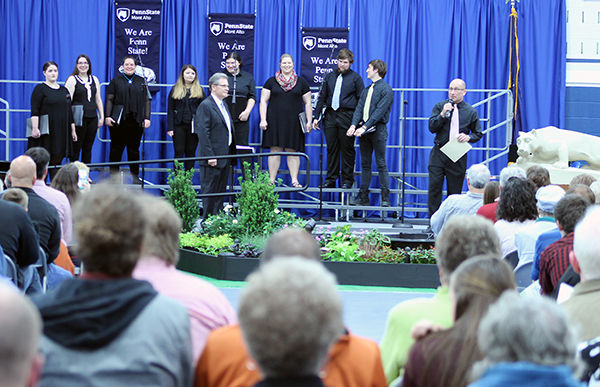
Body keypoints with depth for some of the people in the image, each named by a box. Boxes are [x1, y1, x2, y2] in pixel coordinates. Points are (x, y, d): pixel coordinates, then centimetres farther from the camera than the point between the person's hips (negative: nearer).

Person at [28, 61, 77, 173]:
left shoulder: (64, 90, 15)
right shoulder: (40, 89, -2)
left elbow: (69, 111, 17)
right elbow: (34, 111, -11)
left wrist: (73, 130, 13)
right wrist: (35, 128, -22)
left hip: (61, 132, 5)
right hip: (46, 133, -5)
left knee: (57, 160, 4)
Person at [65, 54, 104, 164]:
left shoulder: (94, 79, 15)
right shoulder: (72, 79, -1)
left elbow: (98, 100, 18)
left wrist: (101, 117, 12)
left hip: (92, 118, 5)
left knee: (88, 149, 8)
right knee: (76, 148, -2)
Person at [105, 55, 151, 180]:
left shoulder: (141, 81, 13)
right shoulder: (116, 81, 6)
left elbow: (146, 101, 11)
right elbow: (109, 100, 3)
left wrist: (147, 118, 2)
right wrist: (107, 116, -8)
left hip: (136, 121, 2)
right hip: (118, 121, -2)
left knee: (134, 149, 5)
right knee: (116, 148, 1)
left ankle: (135, 176, 11)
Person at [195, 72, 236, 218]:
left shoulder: (224, 105, 17)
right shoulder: (205, 106, -12)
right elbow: (203, 133, -17)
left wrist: (231, 155, 17)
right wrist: (210, 156, -22)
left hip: (225, 156, 9)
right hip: (213, 158, -9)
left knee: (221, 193, 12)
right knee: (210, 192, -3)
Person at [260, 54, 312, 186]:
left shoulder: (301, 82, 9)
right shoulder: (271, 82, 7)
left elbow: (307, 103, 9)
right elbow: (263, 101, 5)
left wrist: (309, 121, 1)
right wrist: (263, 120, -4)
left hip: (294, 121, 0)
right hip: (275, 120, 0)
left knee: (293, 151, 0)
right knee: (275, 150, -1)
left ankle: (294, 180, 3)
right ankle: (271, 180, 3)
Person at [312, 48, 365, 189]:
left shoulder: (355, 77, 3)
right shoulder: (330, 77, 14)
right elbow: (322, 97, 18)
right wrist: (317, 117, 12)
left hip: (347, 116, -4)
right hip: (330, 116, 4)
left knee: (347, 149, 0)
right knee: (331, 148, 5)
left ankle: (347, 180, 6)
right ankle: (330, 180, 10)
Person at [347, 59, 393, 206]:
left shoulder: (386, 90, -7)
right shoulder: (366, 91, 16)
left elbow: (379, 111, -16)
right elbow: (359, 109, 7)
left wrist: (365, 127, -24)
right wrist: (354, 125, -10)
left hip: (378, 129, -7)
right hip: (363, 130, 7)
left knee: (381, 164, -4)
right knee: (365, 164, 8)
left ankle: (385, 198, -1)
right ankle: (363, 196, 10)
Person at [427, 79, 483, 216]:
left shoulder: (471, 111, 5)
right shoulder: (440, 106, 6)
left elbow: (478, 134, 11)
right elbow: (431, 127, -3)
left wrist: (468, 137, -10)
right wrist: (442, 114, -16)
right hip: (439, 153, 0)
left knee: (455, 192, 3)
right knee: (434, 188, -5)